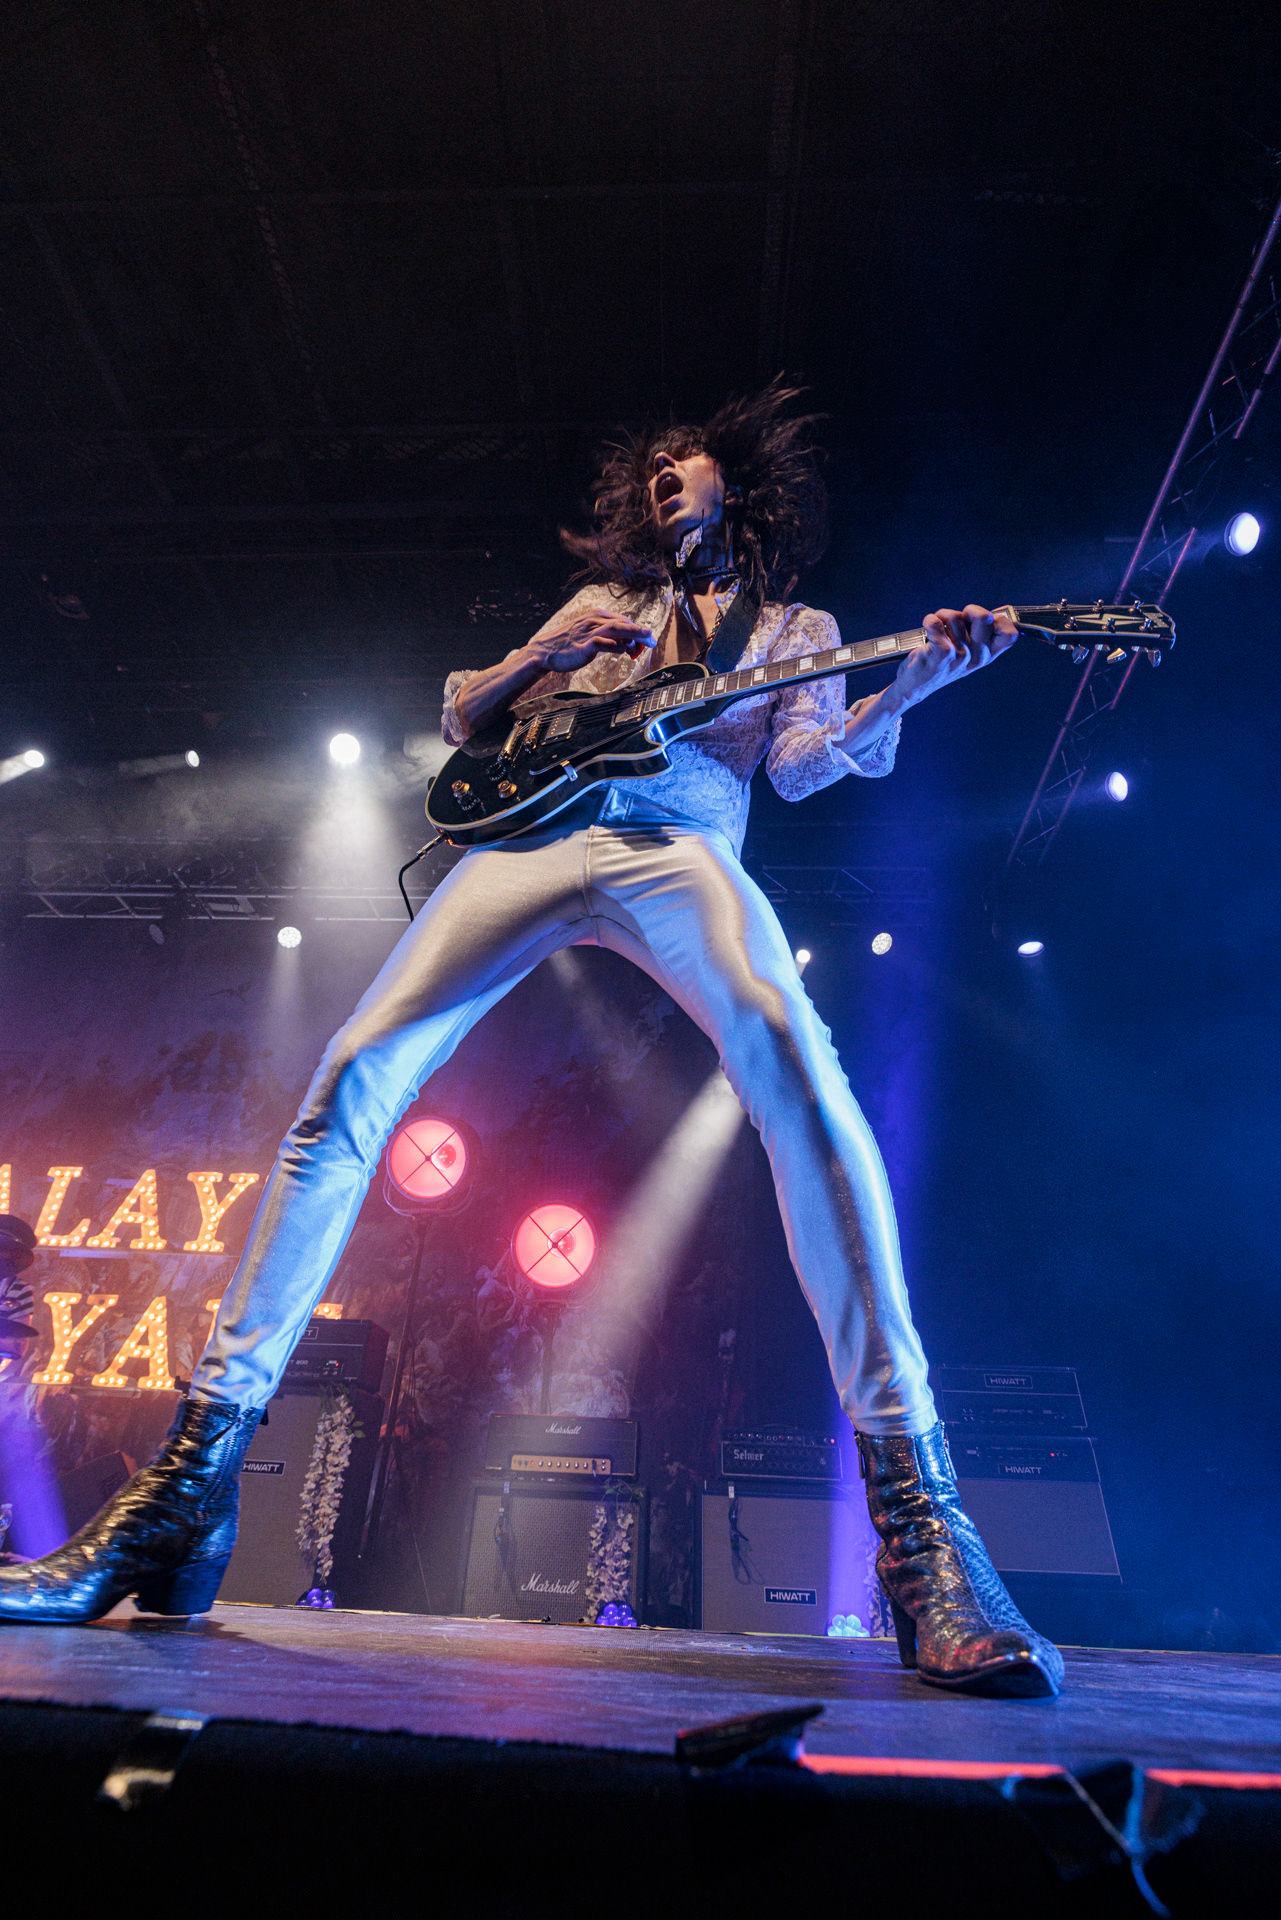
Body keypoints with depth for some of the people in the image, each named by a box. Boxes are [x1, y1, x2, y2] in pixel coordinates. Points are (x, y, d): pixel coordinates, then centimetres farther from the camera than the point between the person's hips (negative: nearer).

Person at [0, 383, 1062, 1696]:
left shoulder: (793, 626, 27)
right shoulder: (600, 598, 33)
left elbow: (805, 764, 8)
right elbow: (460, 714, 27)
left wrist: (906, 689, -9)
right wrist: (547, 655, 9)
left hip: (682, 845, -2)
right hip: (535, 833, 3)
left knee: (795, 1065, -33)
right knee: (356, 1072, -16)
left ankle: (917, 1516, -30)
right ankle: (188, 1494, -10)